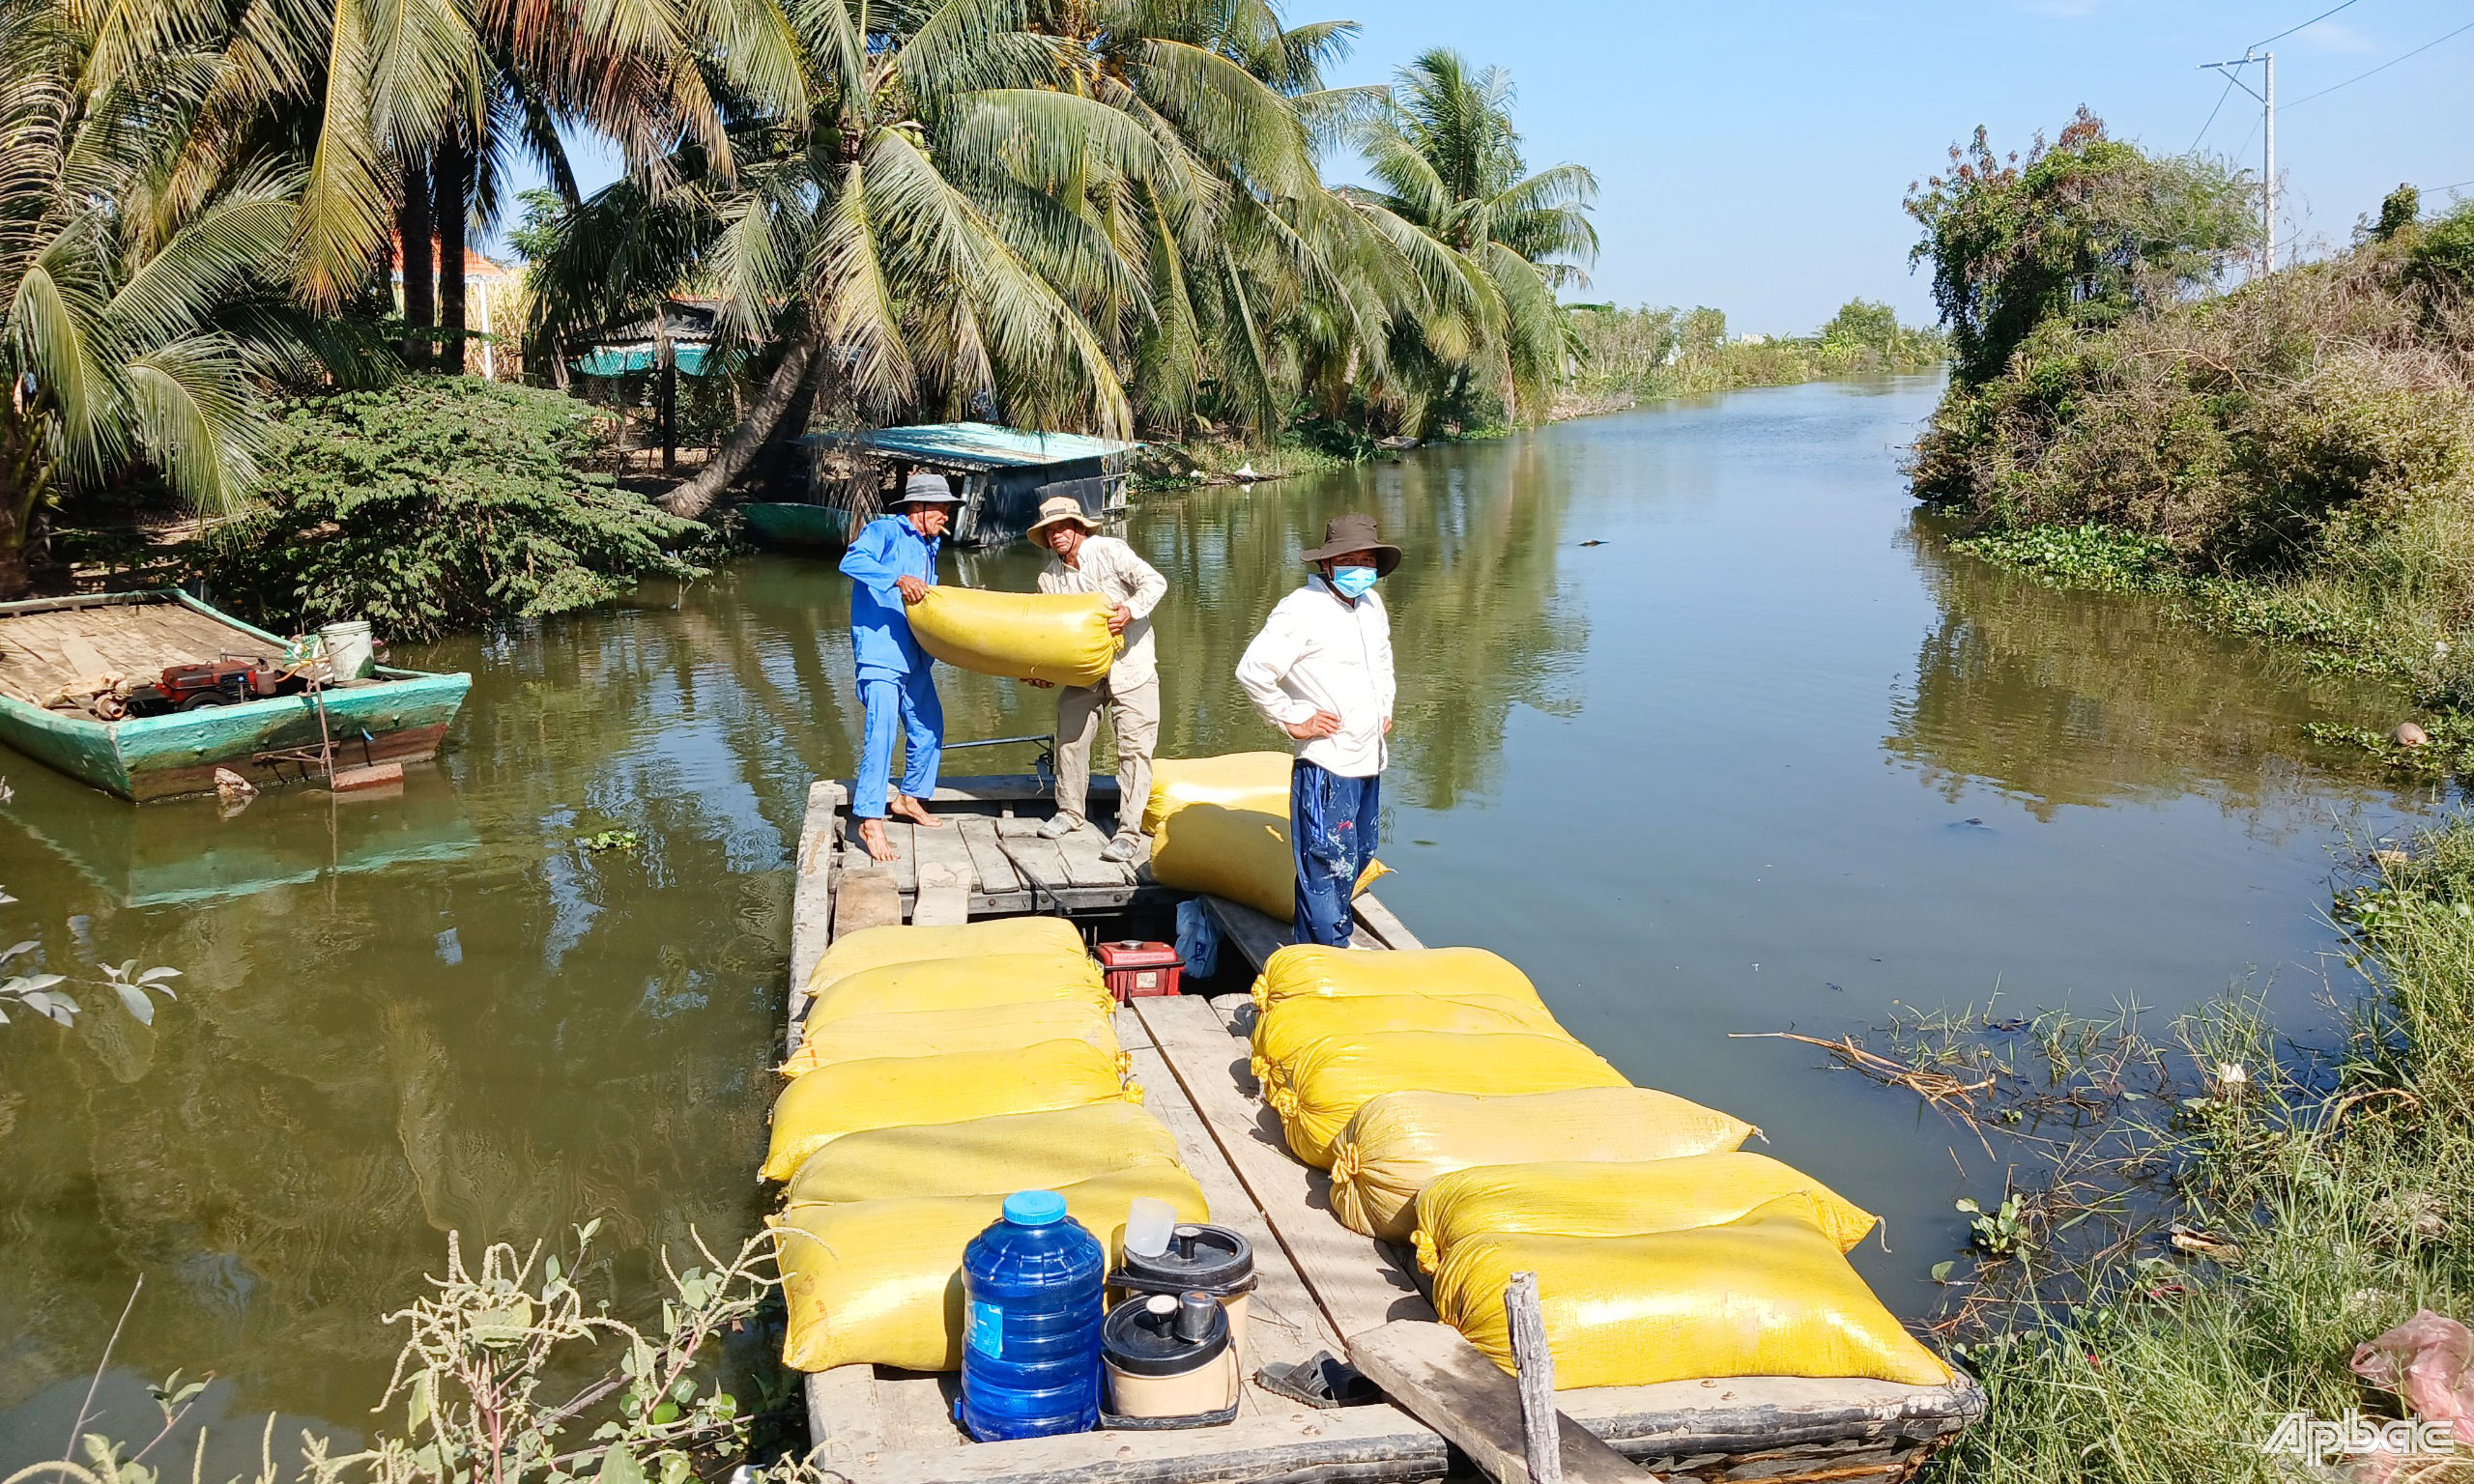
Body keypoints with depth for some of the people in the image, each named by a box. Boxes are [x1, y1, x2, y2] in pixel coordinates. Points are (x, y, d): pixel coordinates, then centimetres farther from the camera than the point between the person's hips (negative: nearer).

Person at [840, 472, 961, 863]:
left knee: (929, 727, 14)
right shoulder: (884, 531, -7)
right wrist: (898, 578, -34)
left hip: (914, 655, 9)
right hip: (880, 652, -9)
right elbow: (851, 561, -25)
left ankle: (909, 797, 33)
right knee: (882, 731, -17)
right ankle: (870, 820, -14)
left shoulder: (929, 546, 18)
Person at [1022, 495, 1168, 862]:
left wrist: (1132, 609, -33)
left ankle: (1129, 833, -8)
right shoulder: (1049, 578, 5)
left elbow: (1155, 582, -16)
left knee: (1134, 747, -9)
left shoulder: (1109, 551, -10)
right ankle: (1071, 811, 30)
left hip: (1131, 665, -5)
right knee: (1070, 738, 8)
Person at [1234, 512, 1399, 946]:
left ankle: (1336, 938, 32)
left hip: (1369, 761, 9)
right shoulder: (1303, 609, -15)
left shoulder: (1371, 605, 13)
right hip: (1326, 766, -9)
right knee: (1329, 868, -7)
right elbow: (1252, 670, -20)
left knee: (1358, 858, 17)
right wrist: (1294, 721, -15)